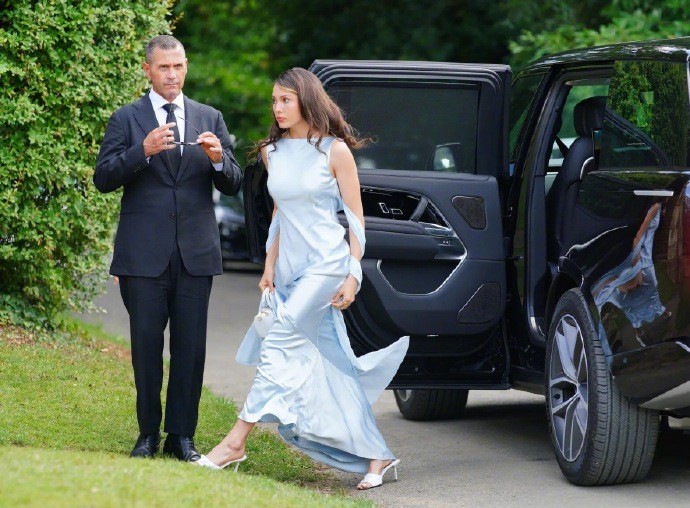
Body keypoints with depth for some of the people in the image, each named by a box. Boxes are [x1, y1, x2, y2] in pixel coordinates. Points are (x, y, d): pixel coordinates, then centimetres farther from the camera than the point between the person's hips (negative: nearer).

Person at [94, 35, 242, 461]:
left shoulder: (210, 119, 12)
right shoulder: (127, 119, 5)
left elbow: (234, 184, 9)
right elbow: (103, 178, -5)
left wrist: (218, 159, -13)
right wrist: (143, 151, -20)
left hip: (196, 251, 2)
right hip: (143, 253, -2)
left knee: (191, 347, 1)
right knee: (147, 345, 3)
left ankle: (182, 435, 7)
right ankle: (149, 434, 12)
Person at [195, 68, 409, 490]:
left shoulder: (334, 150, -5)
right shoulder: (273, 152, 11)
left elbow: (356, 216, -4)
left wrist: (352, 274, -9)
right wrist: (270, 266, 12)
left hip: (326, 264, -7)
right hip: (290, 267, 7)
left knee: (281, 344, -16)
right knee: (329, 368, 6)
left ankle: (236, 442, -15)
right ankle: (376, 456, 11)